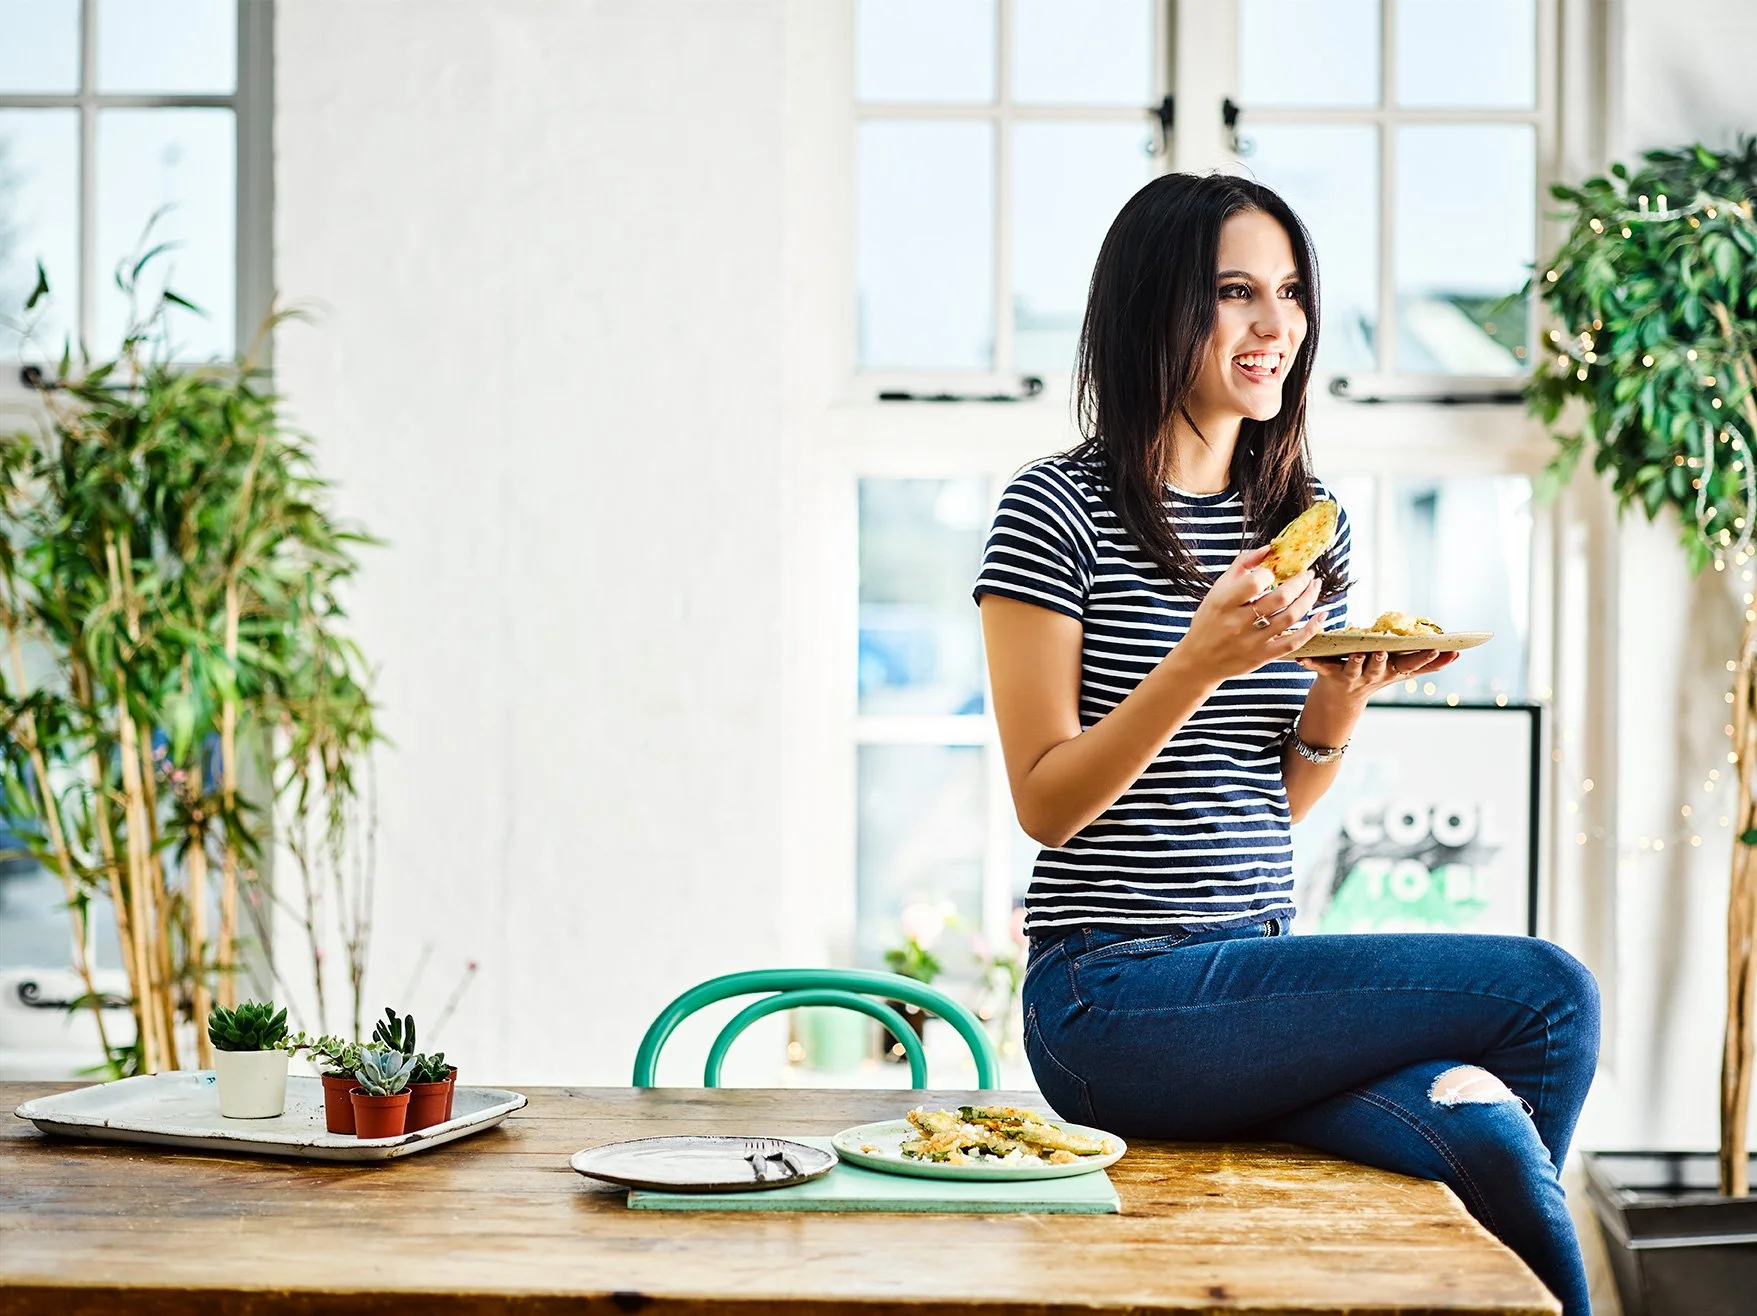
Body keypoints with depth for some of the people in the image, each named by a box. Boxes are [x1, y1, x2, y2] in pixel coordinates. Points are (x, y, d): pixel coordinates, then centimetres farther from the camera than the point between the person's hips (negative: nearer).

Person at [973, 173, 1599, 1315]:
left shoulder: (1308, 523, 13)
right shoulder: (1058, 511, -5)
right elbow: (1045, 804, -7)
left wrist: (1346, 693, -4)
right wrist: (1200, 662, -20)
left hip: (1261, 970, 6)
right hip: (1113, 1000, -5)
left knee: (1476, 1130, -26)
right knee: (1549, 993, -17)